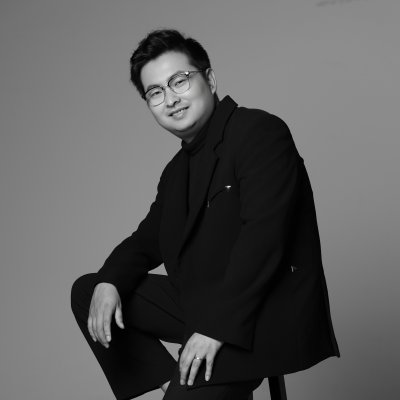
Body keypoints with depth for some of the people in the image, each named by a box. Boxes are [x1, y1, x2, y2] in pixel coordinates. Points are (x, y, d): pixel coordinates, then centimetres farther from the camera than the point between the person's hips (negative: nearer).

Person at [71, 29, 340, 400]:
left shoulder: (261, 131, -11)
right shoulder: (177, 170, 17)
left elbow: (263, 236, -21)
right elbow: (147, 241, 19)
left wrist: (217, 326, -25)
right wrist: (108, 282, -4)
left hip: (266, 315, -9)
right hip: (198, 301, 9)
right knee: (86, 291, 7)